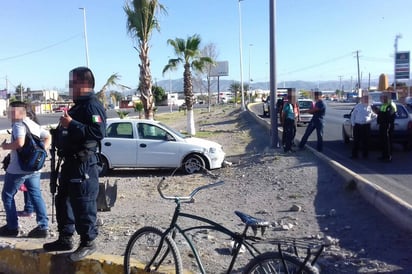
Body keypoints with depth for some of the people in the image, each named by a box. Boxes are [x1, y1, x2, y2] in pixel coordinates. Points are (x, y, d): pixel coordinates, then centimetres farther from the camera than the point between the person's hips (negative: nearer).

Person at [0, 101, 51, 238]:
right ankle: (43, 227, 5)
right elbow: (48, 137, 23)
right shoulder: (34, 125, 15)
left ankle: (12, 227, 14)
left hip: (18, 169, -8)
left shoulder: (18, 124, -12)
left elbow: (19, 143, -27)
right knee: (36, 196, 8)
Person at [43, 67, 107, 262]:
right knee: (63, 201, 17)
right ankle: (65, 238, 30)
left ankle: (88, 242, 10)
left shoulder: (92, 106, -15)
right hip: (71, 162, 11)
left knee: (83, 205, -3)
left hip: (84, 164, -11)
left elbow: (98, 132, -30)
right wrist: (60, 130, 15)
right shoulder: (79, 106, 18)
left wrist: (71, 124, -28)